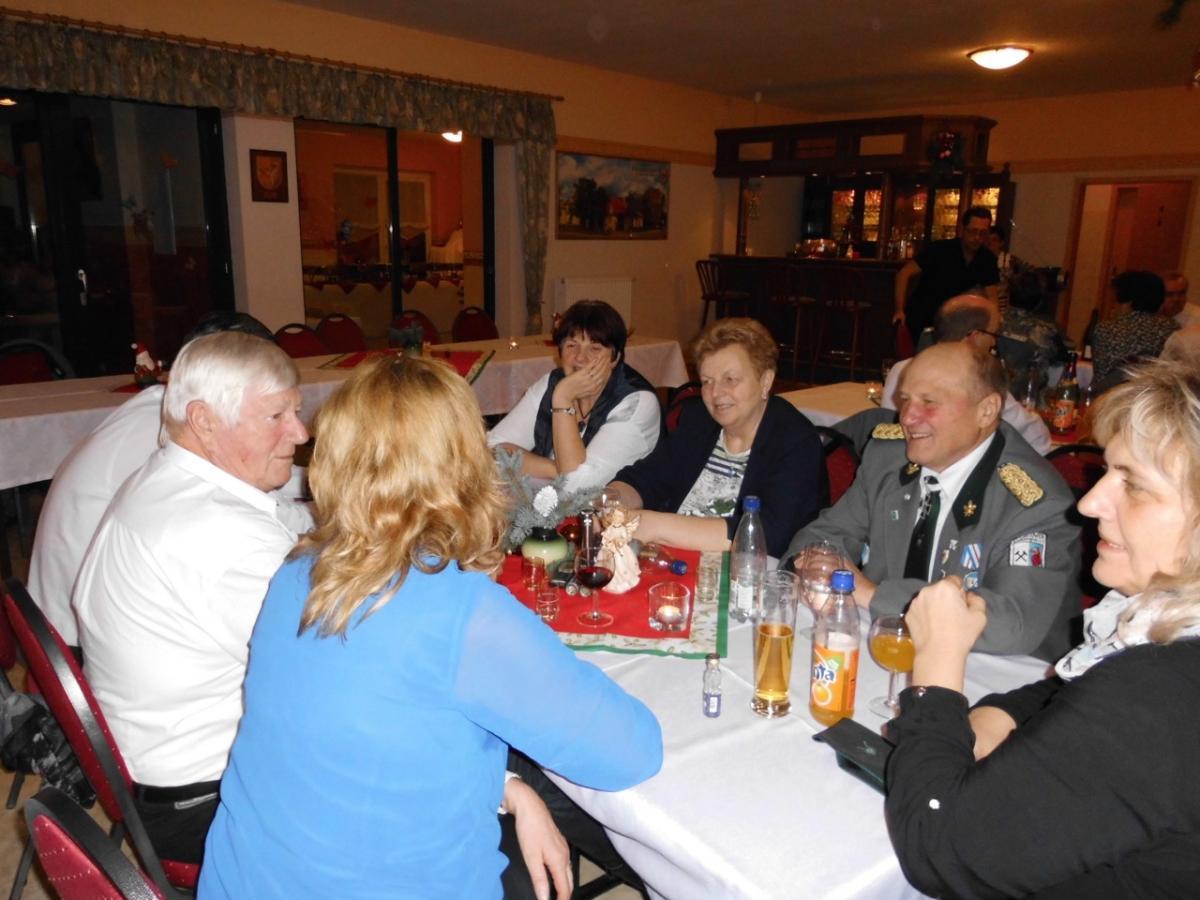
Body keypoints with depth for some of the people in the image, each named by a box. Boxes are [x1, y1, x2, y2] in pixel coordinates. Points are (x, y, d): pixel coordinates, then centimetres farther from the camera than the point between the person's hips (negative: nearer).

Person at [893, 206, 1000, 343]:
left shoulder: (987, 259, -3)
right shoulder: (940, 249, -17)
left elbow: (992, 296, -2)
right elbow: (904, 274, -20)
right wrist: (900, 310, -28)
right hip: (920, 319, -4)